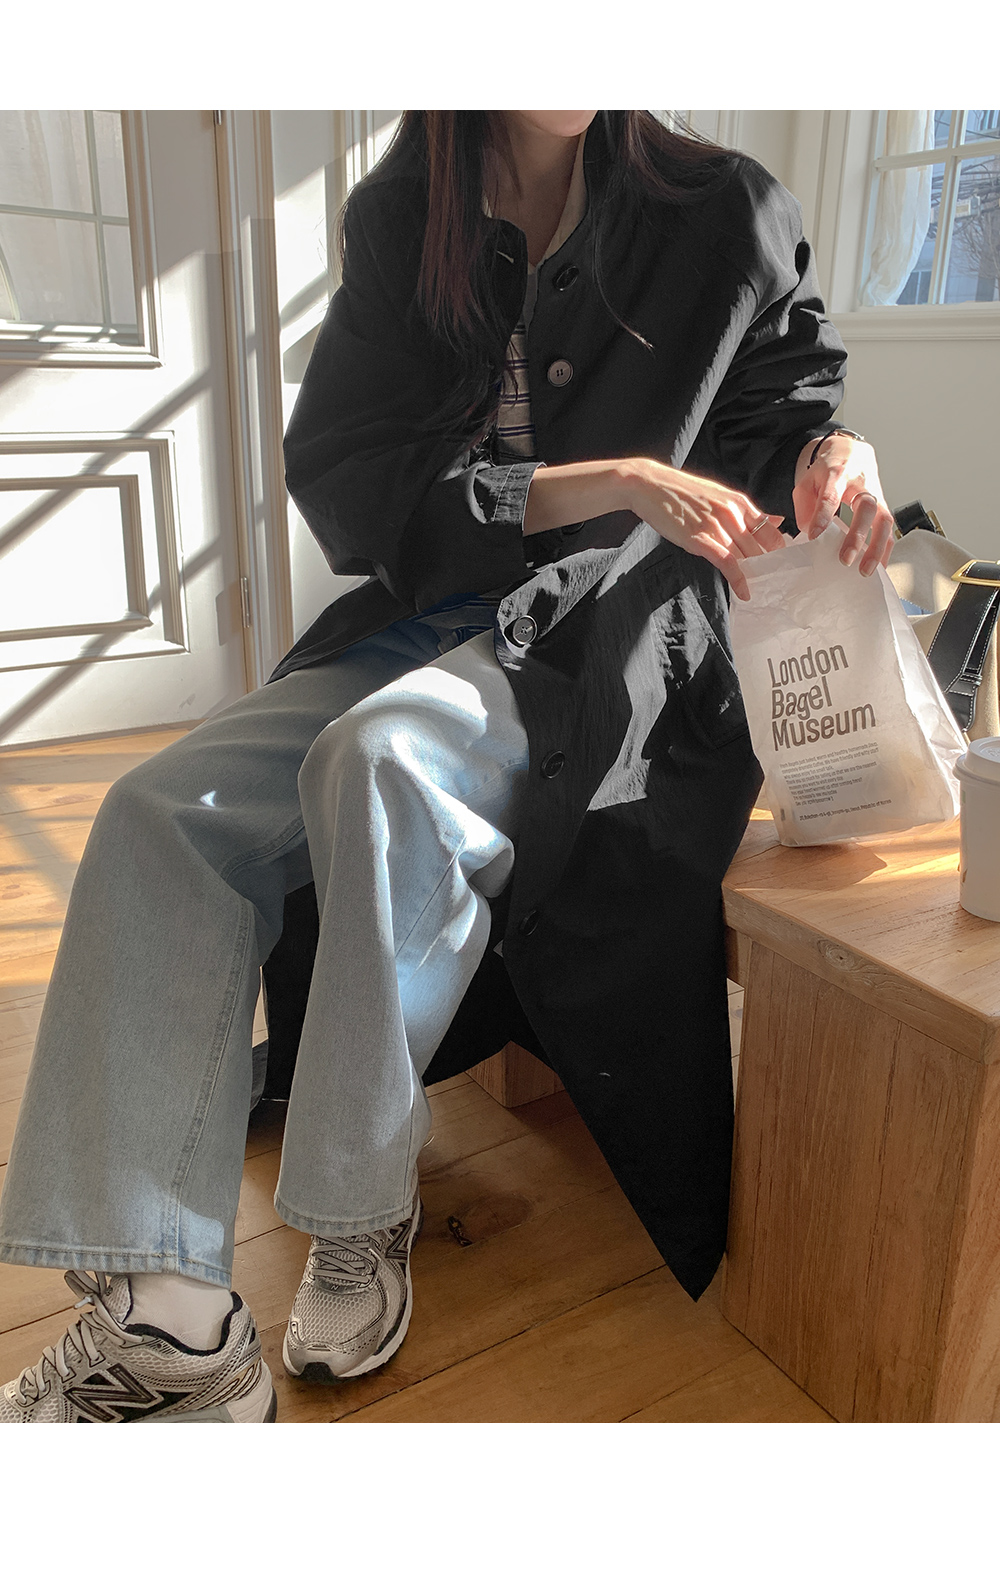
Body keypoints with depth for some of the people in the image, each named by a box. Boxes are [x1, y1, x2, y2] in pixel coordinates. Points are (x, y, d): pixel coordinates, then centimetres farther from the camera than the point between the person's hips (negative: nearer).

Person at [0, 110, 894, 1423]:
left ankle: (363, 1214, -15)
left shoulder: (723, 216, 2)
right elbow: (339, 478, -4)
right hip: (423, 619, 4)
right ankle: (167, 1329, -19)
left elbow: (791, 392, 14)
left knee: (382, 759, -36)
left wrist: (836, 453, -14)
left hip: (605, 639, -3)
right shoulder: (398, 218, 8)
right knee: (163, 814, -19)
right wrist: (609, 483, -16)